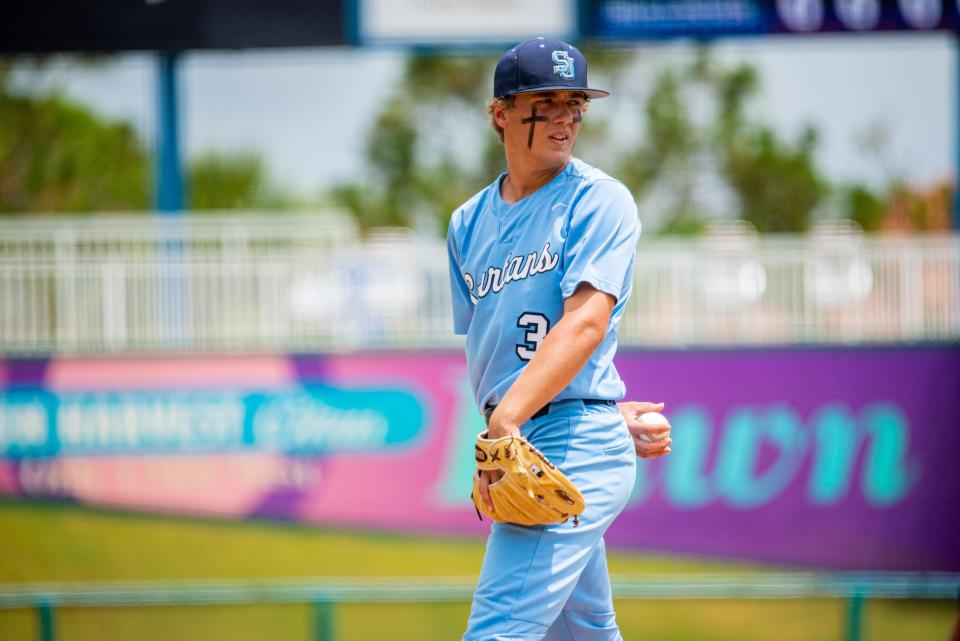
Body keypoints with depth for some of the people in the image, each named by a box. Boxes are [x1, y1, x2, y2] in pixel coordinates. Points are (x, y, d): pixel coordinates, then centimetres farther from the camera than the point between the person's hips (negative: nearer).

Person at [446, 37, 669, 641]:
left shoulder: (600, 201, -3)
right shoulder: (469, 223, 17)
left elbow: (585, 324, -15)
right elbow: (486, 346, 15)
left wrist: (505, 421, -28)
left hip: (577, 448, -7)